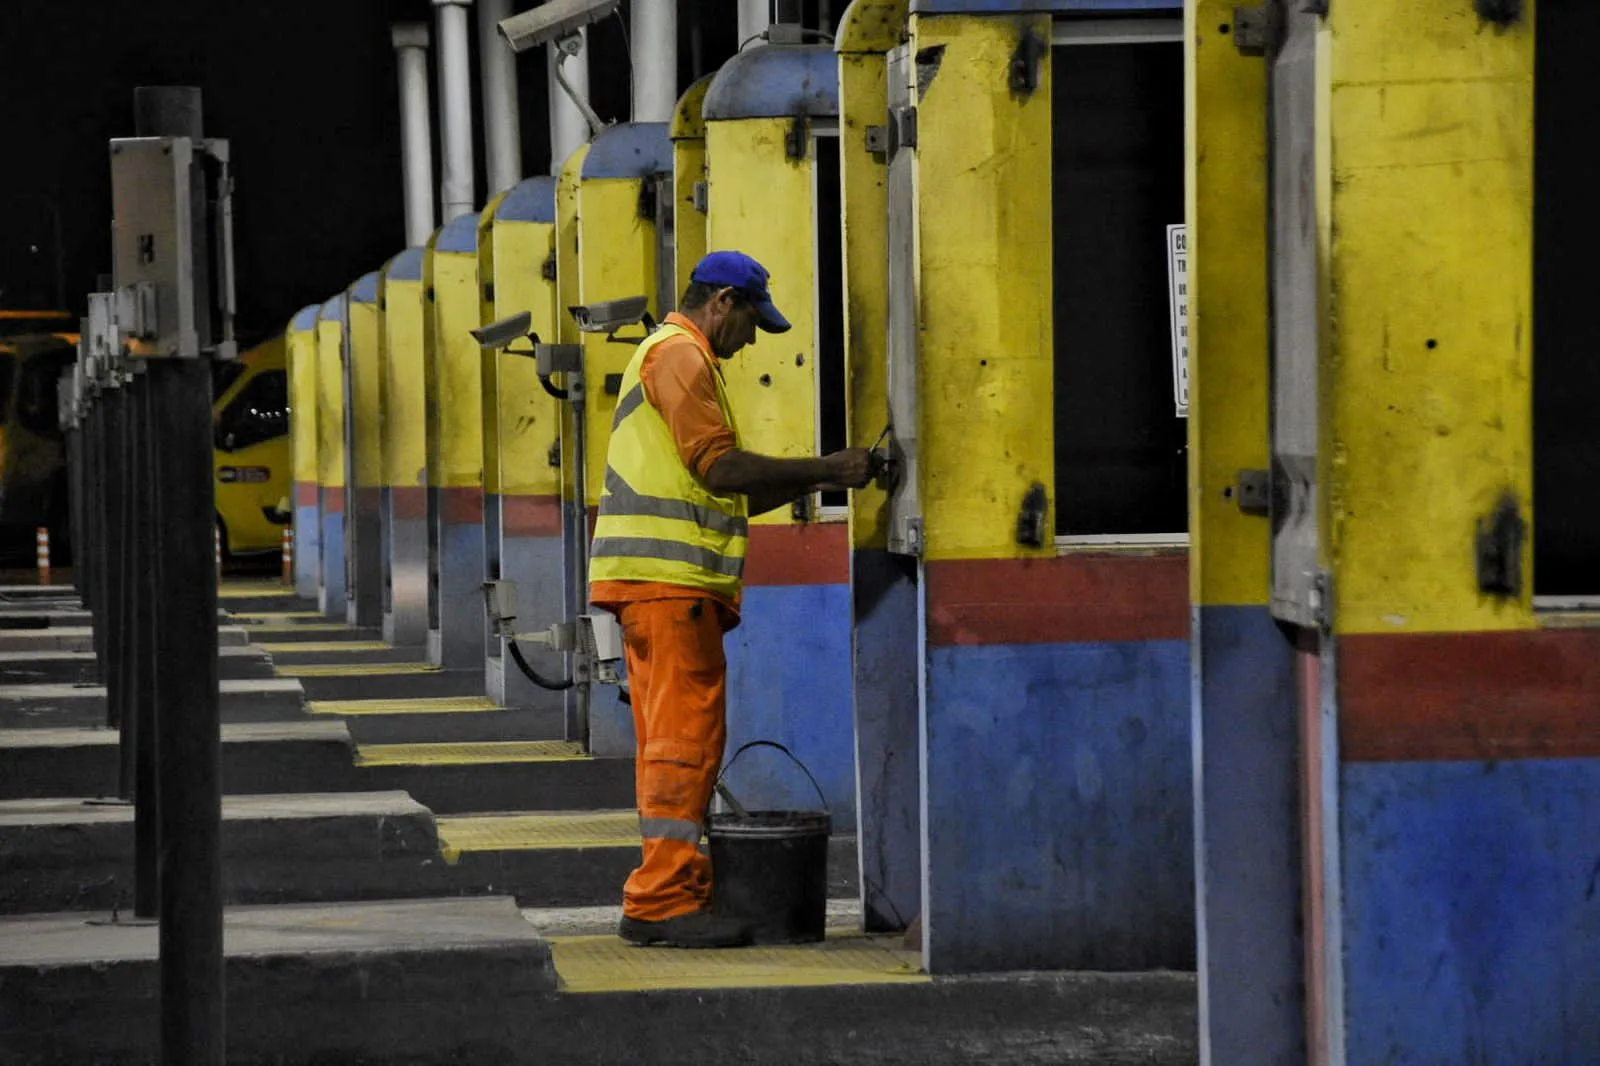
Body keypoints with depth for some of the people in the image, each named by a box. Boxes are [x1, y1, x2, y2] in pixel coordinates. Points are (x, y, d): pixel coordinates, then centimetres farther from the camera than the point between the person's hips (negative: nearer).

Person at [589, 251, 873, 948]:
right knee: (688, 731, -12)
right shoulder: (680, 354, -6)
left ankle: (667, 893, 13)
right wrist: (823, 470, -11)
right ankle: (664, 897, -15)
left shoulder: (673, 356, 27)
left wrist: (807, 483, 17)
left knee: (672, 739, 11)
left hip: (659, 582, 11)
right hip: (669, 577, -11)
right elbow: (720, 466, -17)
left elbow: (717, 494, 25)